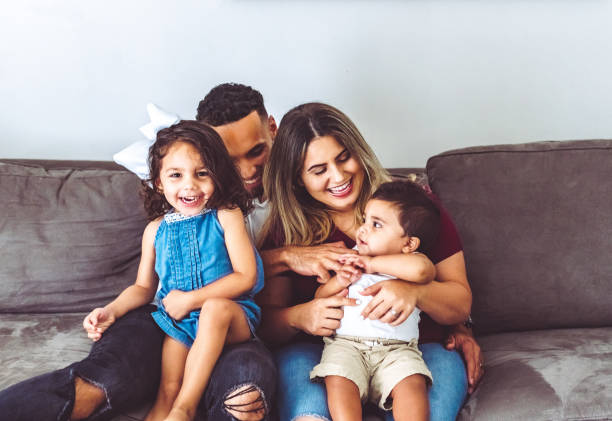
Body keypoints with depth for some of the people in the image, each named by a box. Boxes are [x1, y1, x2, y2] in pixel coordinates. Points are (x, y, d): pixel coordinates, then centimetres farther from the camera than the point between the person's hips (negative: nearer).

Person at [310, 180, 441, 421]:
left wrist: (373, 264, -11)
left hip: (397, 348, -2)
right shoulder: (351, 259, 19)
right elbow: (319, 297, 22)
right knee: (338, 381, -26)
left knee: (412, 383, -29)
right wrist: (338, 282, -1)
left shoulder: (411, 261, 5)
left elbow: (420, 269, -23)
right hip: (346, 343, 2)